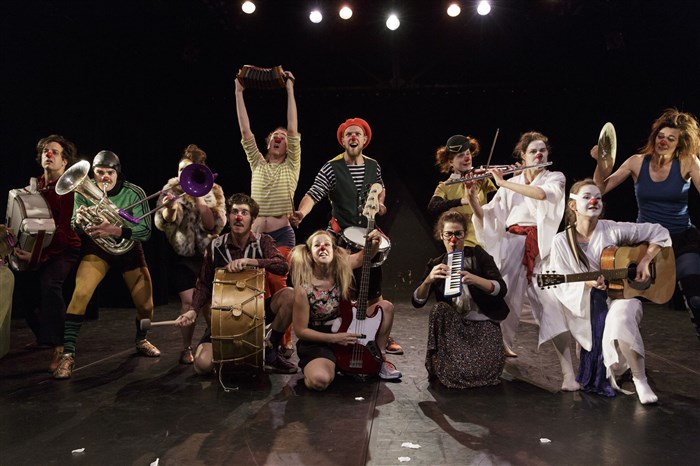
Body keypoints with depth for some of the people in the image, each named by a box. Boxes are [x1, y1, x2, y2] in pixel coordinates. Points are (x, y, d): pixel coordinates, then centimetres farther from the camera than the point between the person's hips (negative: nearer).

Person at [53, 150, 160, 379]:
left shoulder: (135, 193, -20)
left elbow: (145, 231, -24)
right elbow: (74, 227, -8)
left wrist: (115, 230, -40)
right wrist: (79, 222, -33)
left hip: (129, 249, 0)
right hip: (98, 248, 0)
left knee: (145, 304, 1)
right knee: (80, 294, -23)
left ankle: (141, 340, 31)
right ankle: (68, 353, -14)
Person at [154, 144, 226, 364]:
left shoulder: (213, 191, -5)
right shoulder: (171, 190, -5)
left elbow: (214, 226, -16)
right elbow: (161, 224, -14)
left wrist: (199, 200, -27)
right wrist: (168, 209, -35)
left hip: (207, 253, 1)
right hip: (183, 254, -1)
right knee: (189, 300, -8)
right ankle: (186, 348, 8)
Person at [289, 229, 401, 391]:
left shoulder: (341, 267, -11)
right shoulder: (304, 289, -24)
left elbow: (362, 257, 8)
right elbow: (300, 330, -16)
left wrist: (374, 244, -15)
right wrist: (335, 338, -20)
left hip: (347, 329, 6)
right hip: (318, 340, -5)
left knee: (386, 307, -6)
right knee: (320, 381, -33)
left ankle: (379, 357, 10)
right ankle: (310, 367, 5)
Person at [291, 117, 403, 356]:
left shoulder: (373, 165, 6)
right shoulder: (332, 168, -9)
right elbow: (313, 194, -21)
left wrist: (380, 202, 5)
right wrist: (301, 213, -39)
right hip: (340, 237, -3)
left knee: (374, 288, 11)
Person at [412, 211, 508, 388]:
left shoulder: (478, 255, -2)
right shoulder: (436, 265, 4)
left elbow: (501, 289, -13)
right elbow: (418, 302, -5)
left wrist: (475, 280, -32)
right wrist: (428, 280, -26)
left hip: (484, 323, -2)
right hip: (454, 324, 2)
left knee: (484, 372, -25)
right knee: (439, 308, -30)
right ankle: (439, 365, -11)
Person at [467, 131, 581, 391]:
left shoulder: (555, 178, 8)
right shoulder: (511, 184, 15)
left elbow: (541, 194, -16)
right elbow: (487, 216, 7)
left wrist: (503, 183, -15)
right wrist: (472, 196, -10)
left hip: (542, 248, -2)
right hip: (512, 245, 2)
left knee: (553, 307, -13)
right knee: (506, 301, 1)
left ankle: (569, 373, -13)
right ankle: (501, 346, 28)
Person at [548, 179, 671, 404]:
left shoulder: (613, 230, -6)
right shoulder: (562, 241, -6)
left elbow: (659, 232, 4)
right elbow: (562, 285, -7)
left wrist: (645, 260, -8)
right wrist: (587, 283, -24)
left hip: (622, 295, -1)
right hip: (588, 306, 1)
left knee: (620, 319, -34)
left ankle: (640, 379, -12)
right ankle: (612, 369, 19)